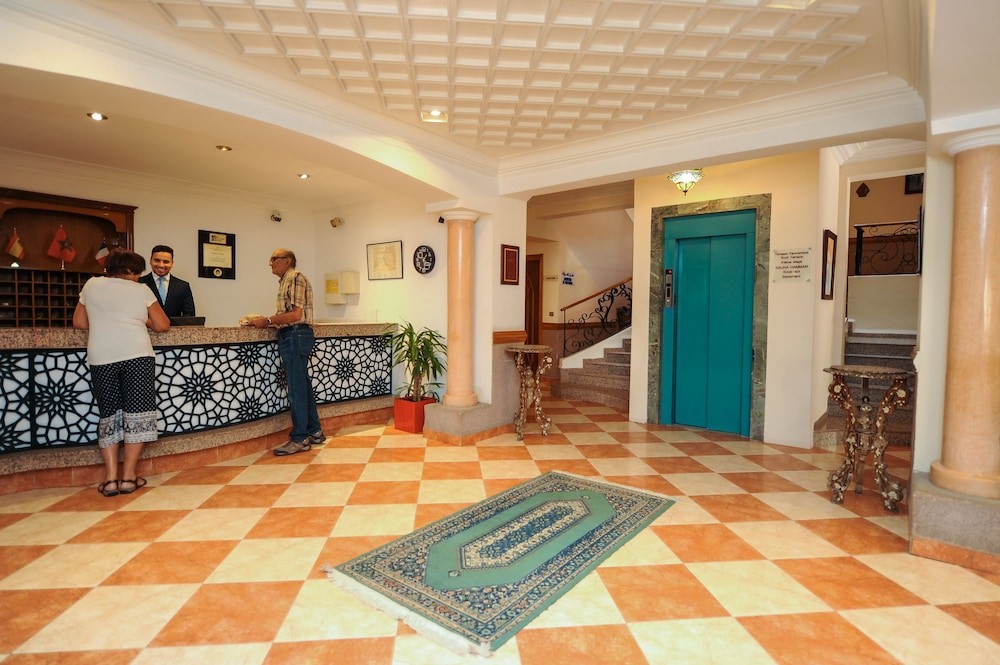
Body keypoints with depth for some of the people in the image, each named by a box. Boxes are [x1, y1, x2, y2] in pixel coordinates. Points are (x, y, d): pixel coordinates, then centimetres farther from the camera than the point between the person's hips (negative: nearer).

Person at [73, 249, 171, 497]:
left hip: (100, 358, 3)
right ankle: (128, 476, 3)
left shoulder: (91, 285, 17)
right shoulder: (141, 290, 9)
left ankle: (111, 478, 6)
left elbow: (79, 323, 18)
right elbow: (163, 325, 8)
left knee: (108, 414, 10)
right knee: (136, 412, 3)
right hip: (137, 355, -3)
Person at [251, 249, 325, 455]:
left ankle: (299, 439, 1)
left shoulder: (296, 277, -8)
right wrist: (266, 321, 7)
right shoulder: (285, 281, 20)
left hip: (295, 336, -10)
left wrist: (267, 320, -13)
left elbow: (295, 315, -16)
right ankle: (314, 432, 21)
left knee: (297, 389, -6)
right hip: (291, 336, 10)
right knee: (303, 385, 13)